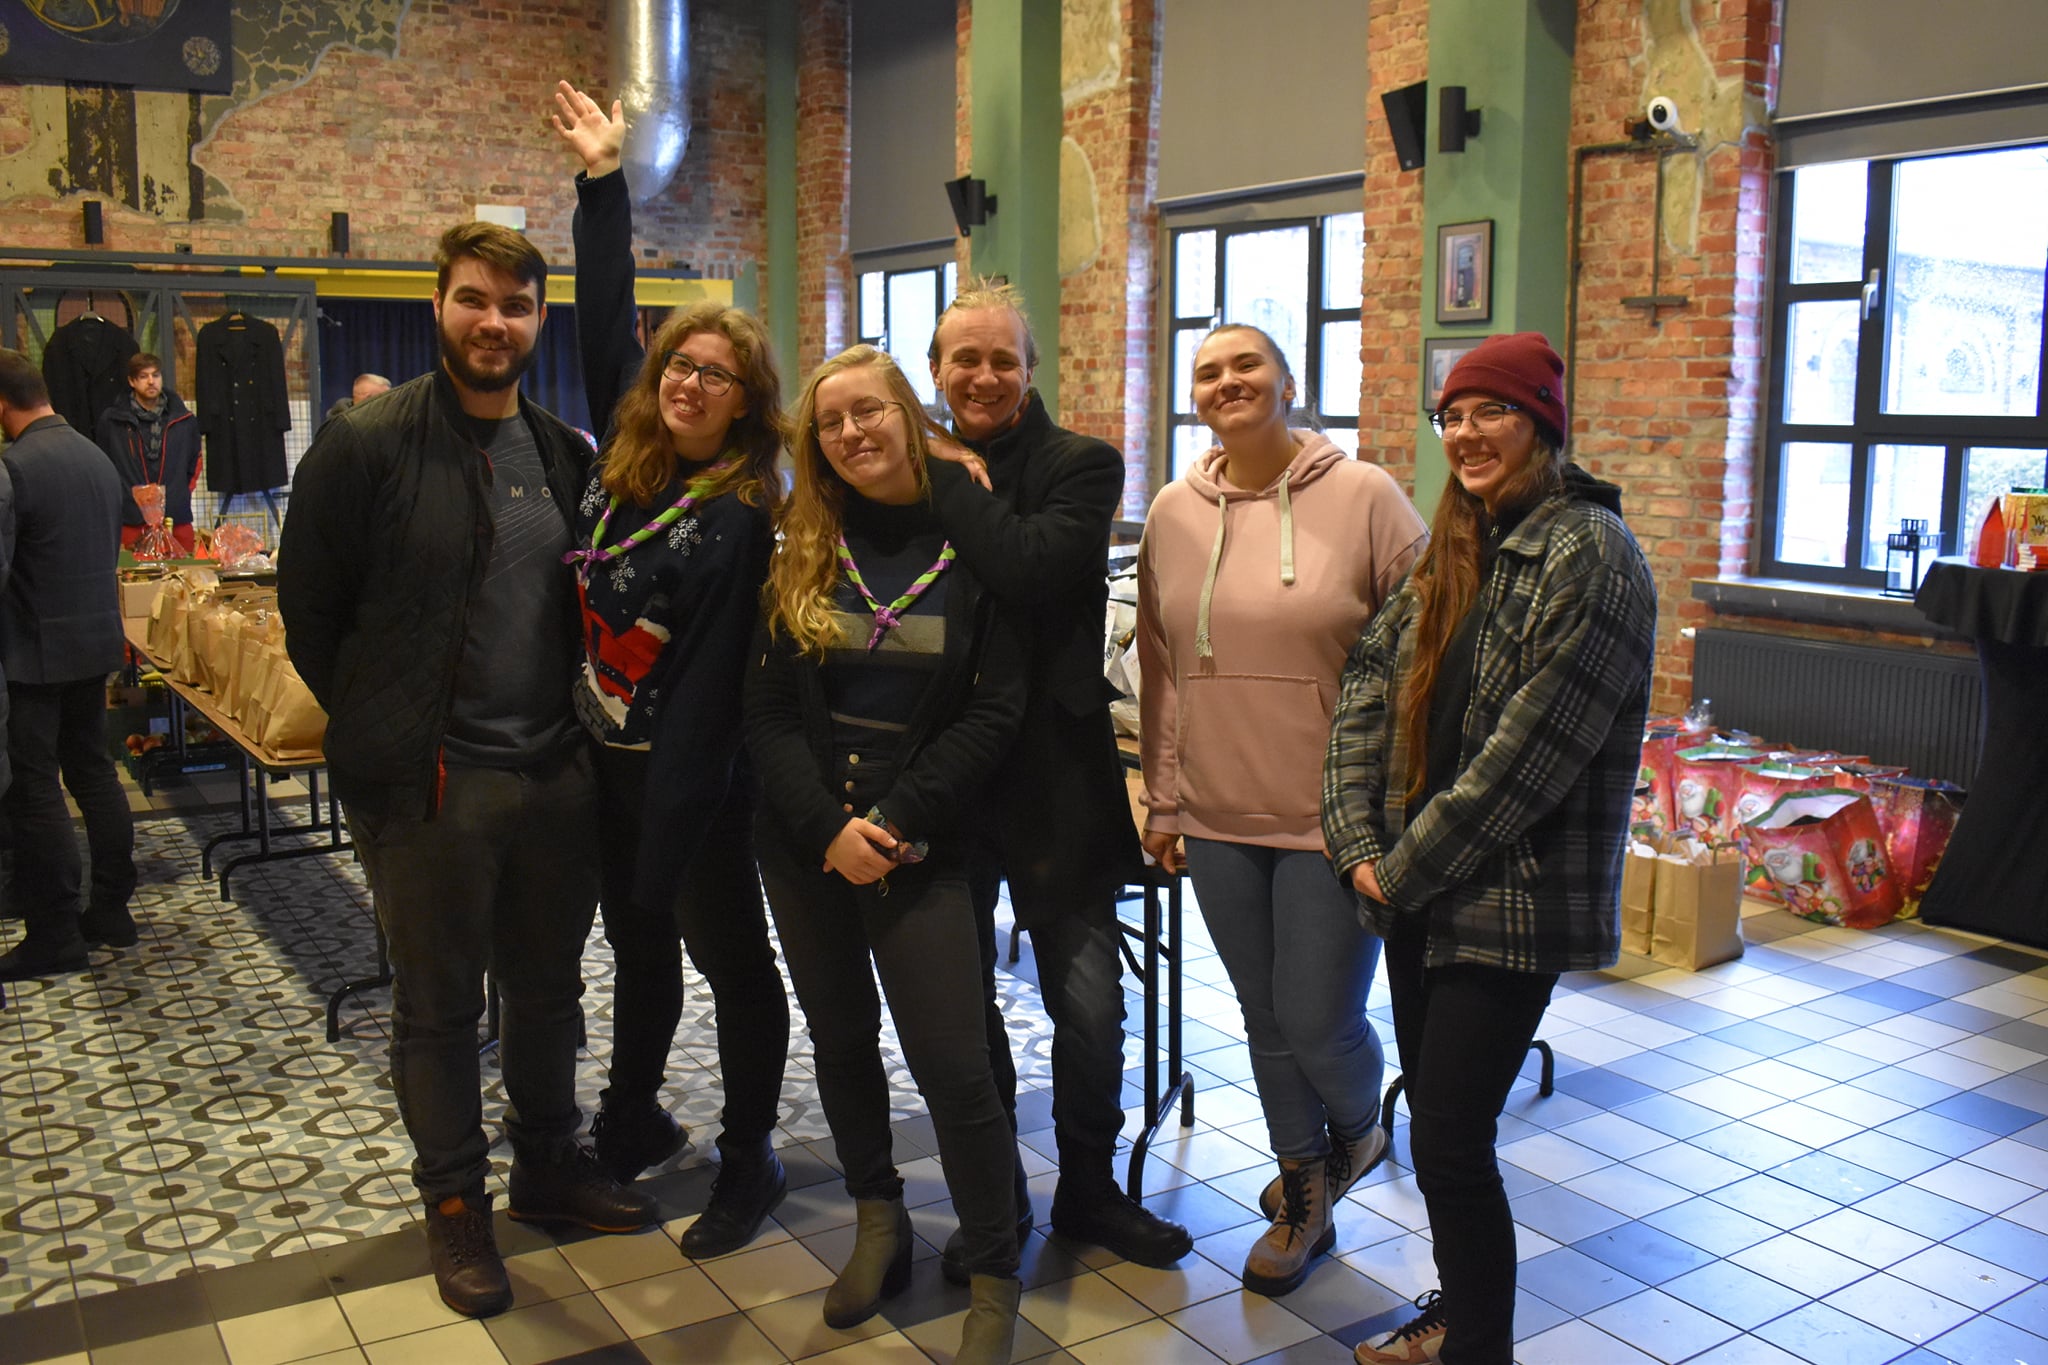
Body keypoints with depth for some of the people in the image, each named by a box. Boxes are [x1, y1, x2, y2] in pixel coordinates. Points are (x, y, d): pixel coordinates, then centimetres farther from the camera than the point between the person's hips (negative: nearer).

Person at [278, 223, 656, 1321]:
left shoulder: (564, 455, 7)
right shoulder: (367, 445, -10)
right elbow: (309, 609, -5)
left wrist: (570, 725, 8)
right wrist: (384, 728, -1)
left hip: (556, 774, 5)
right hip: (430, 783, -5)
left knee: (548, 988, 18)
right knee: (438, 1004, 10)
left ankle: (548, 1166, 37)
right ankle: (453, 1201, 28)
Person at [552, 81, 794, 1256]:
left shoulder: (740, 519, -17)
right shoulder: (625, 454, 1)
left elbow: (710, 681, -21)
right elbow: (608, 318, 10)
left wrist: (671, 837, -22)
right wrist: (605, 181, 13)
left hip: (693, 777, -7)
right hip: (608, 761, 7)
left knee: (728, 956, 7)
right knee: (637, 945, 21)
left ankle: (752, 1161, 22)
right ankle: (635, 1121, 40)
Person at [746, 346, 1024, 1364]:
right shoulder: (804, 554, 5)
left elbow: (993, 711, -8)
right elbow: (769, 709, 0)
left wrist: (893, 819, -15)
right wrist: (828, 826, -13)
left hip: (919, 847, -4)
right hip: (804, 842, 4)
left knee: (951, 1064, -6)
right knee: (841, 1036, 15)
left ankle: (994, 1279, 12)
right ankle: (878, 1223, 35)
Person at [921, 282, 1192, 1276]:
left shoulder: (1080, 465, -4)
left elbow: (1034, 570, -23)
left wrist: (950, 483, -15)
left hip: (1053, 774, -3)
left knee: (1089, 1005, 6)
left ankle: (1089, 1188, 30)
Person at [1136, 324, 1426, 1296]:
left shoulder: (1364, 497, -8)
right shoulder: (1175, 513, 5)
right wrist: (1163, 799, 11)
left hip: (1333, 817, -4)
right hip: (1219, 818, 4)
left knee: (1320, 1023, 1)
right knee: (1266, 1020, 15)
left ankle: (1356, 1131, 37)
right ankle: (1305, 1201, 36)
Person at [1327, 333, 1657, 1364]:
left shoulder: (1590, 557, -14)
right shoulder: (1452, 550, 11)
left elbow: (1526, 753, -20)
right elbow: (1370, 685, 7)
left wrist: (1406, 868, -14)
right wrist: (1359, 843, -5)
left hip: (1511, 907, -7)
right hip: (1418, 892, 8)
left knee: (1448, 1145, -4)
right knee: (1436, 1120, 18)